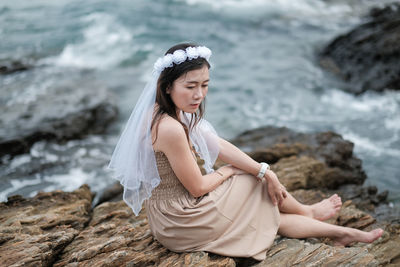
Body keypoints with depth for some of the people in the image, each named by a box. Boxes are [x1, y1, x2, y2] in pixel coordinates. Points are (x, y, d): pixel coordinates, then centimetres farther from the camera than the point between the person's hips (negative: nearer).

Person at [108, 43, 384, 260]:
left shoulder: (171, 113, -2)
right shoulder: (170, 129, -32)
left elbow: (219, 145, 2)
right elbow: (197, 187, -23)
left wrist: (265, 171, -4)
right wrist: (227, 172, -3)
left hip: (171, 212, 8)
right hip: (183, 221, -8)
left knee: (266, 212, 14)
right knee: (259, 185, 8)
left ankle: (338, 231, 31)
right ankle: (308, 212, 36)